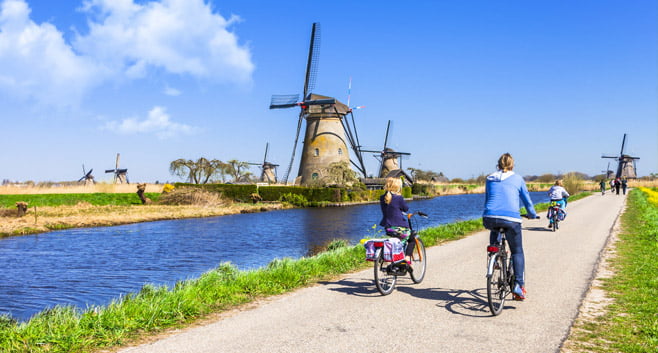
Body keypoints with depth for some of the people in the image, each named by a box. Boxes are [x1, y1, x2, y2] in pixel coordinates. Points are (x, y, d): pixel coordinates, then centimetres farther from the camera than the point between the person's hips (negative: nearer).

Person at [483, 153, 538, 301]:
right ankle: (519, 285, 1)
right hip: (511, 219, -2)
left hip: (489, 218, 2)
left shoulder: (490, 179, 18)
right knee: (517, 252, 13)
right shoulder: (517, 179, 12)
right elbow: (527, 200, 19)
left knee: (494, 230, 38)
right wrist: (532, 215, 38)